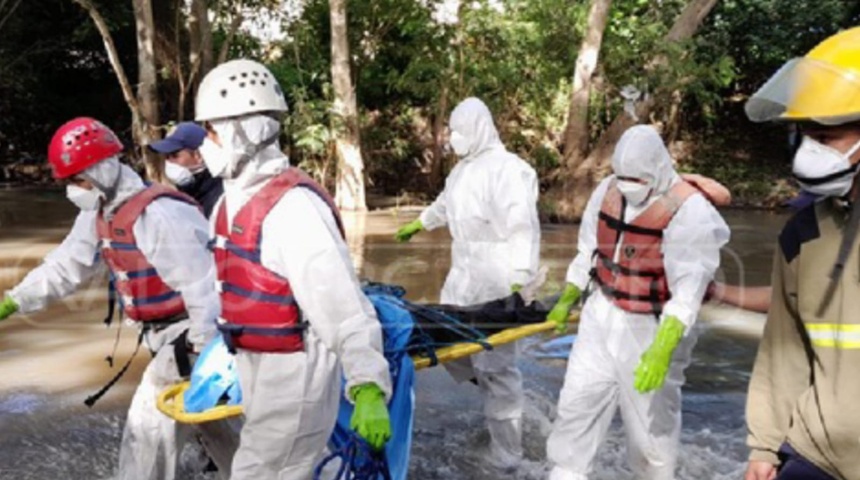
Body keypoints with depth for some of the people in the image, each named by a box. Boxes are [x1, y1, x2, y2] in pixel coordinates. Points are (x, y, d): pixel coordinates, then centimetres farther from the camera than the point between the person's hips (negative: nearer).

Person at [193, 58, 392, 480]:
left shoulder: (293, 205, -24)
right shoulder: (235, 198, 5)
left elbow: (342, 303, -30)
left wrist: (369, 387, -36)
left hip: (295, 376, -9)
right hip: (256, 370, 9)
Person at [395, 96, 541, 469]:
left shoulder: (507, 170, -15)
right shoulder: (464, 167, 15)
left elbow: (522, 231, -22)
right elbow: (446, 204, 34)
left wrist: (518, 284, -28)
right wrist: (417, 225, 47)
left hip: (494, 278, -9)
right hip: (463, 273, 10)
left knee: (494, 363, -4)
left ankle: (506, 452, 8)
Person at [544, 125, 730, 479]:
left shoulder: (689, 210, -19)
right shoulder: (607, 191, 0)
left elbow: (688, 289, -26)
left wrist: (662, 349, -36)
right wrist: (566, 301, 18)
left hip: (651, 329, -5)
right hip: (600, 317, 6)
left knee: (651, 423, 6)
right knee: (575, 404, 10)